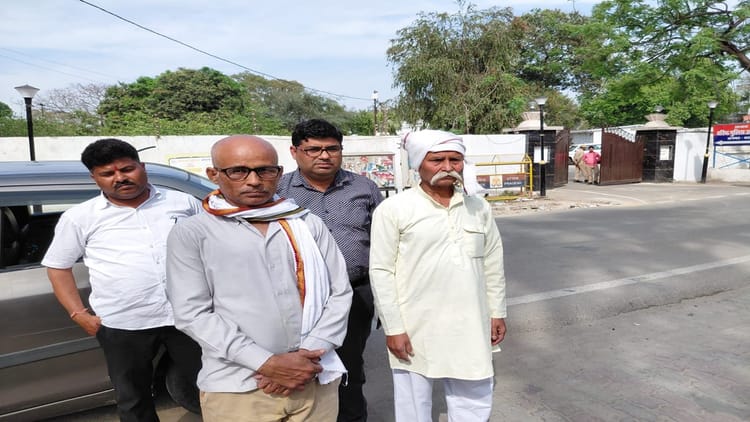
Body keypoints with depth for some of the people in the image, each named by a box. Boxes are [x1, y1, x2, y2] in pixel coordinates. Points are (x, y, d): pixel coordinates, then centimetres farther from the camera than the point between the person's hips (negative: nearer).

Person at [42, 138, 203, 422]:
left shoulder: (183, 203, 3)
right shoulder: (79, 217, 3)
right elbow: (57, 266, 9)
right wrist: (78, 313, 0)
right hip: (123, 325, 1)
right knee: (133, 399, 18)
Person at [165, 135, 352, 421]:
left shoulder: (309, 225, 4)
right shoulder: (191, 234, -2)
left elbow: (340, 293, 3)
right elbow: (192, 313, -8)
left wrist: (310, 351, -11)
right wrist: (267, 363, -14)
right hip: (236, 389, -2)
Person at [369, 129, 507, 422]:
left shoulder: (479, 208, 5)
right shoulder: (393, 209, -10)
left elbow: (493, 264, 12)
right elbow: (380, 271, -10)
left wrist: (497, 312, 12)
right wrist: (393, 328, -10)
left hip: (470, 327, 4)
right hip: (415, 329, -3)